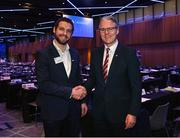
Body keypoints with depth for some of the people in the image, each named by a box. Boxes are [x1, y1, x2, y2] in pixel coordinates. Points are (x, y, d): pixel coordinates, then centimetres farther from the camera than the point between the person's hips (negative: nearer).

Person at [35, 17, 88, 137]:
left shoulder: (74, 53, 8)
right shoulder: (43, 54, -10)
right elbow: (43, 84, -17)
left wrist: (82, 101, 10)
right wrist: (70, 92, -20)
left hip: (73, 109, 5)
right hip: (53, 110, -5)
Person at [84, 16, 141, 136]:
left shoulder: (129, 53, -10)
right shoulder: (95, 53, 4)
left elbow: (136, 85, -10)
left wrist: (133, 112, -13)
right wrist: (85, 89, -9)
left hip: (120, 111, -3)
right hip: (99, 110, 4)